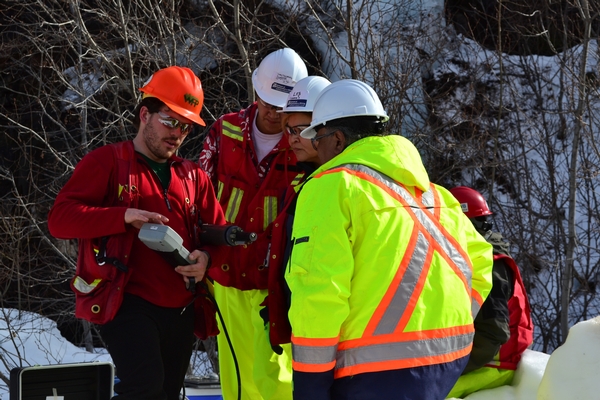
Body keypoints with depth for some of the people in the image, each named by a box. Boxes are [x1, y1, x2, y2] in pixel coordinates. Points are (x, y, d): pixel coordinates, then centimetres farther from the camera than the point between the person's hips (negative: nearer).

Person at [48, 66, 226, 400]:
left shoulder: (193, 175, 16)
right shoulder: (108, 162, 0)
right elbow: (60, 218, -9)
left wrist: (206, 256, -3)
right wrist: (124, 216, -22)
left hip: (181, 311, 7)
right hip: (128, 304, -6)